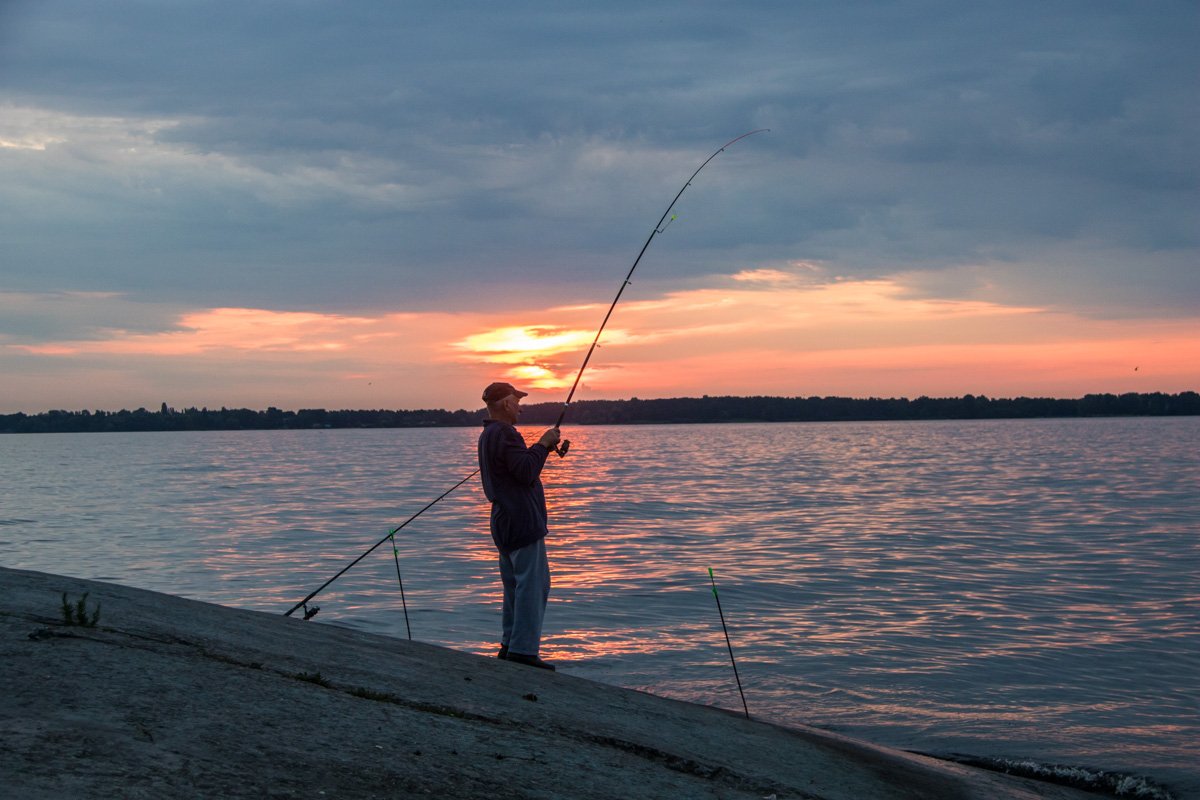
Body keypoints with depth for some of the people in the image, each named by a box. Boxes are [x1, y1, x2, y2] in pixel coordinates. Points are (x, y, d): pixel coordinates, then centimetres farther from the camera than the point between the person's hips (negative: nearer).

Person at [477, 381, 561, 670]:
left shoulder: (488, 435, 18)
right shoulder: (504, 434, -16)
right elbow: (526, 472, -20)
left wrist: (544, 446, 14)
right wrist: (542, 445, -9)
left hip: (505, 522, 11)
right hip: (522, 522, -11)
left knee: (515, 585, 16)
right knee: (532, 584, -9)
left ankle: (509, 645, 19)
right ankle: (523, 649, -11)